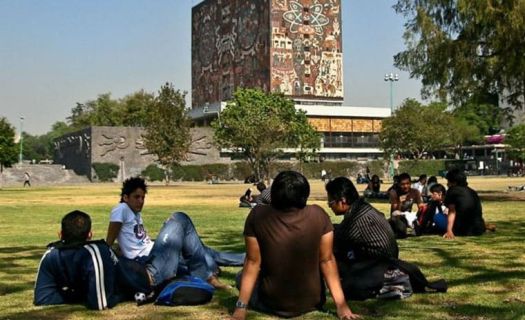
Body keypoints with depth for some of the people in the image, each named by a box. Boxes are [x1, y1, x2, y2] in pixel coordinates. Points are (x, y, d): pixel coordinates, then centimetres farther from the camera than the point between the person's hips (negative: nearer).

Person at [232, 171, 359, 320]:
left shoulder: (257, 216, -15)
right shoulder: (318, 215, -14)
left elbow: (253, 262, -14)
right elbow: (327, 260, -10)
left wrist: (241, 308, -9)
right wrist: (341, 305, -5)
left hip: (272, 304, -2)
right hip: (312, 302, 2)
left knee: (241, 277, 27)